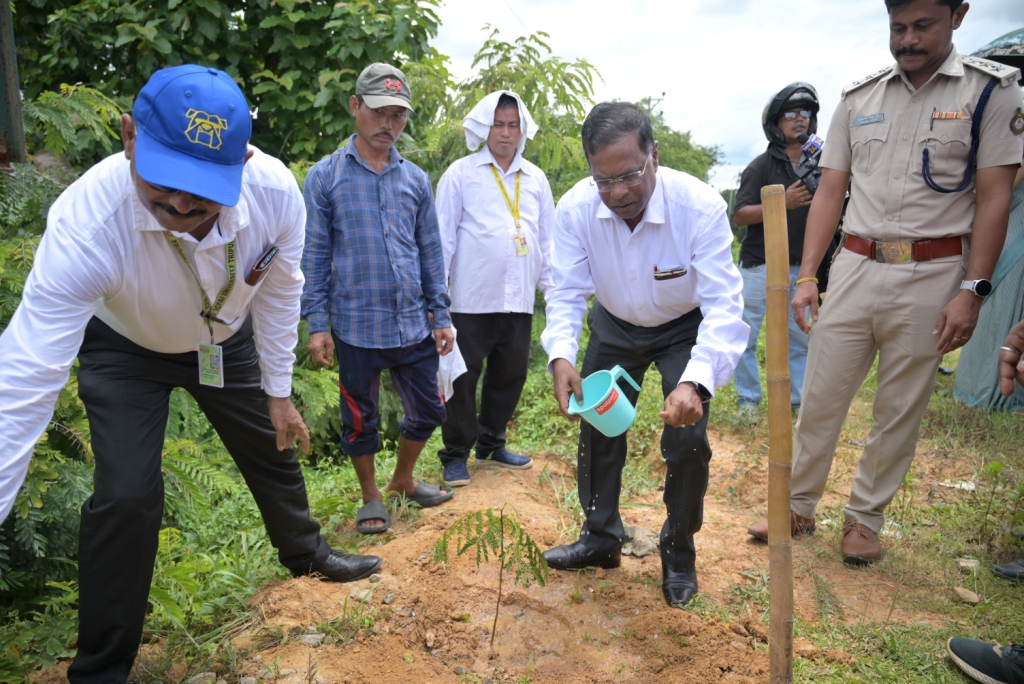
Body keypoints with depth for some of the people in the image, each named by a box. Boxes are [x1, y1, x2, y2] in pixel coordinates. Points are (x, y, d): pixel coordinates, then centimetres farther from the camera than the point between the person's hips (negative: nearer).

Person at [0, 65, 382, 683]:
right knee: (127, 494, -14)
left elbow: (279, 293, -12)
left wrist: (277, 392, -3)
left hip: (227, 339, 3)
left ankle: (305, 552, 46)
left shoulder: (277, 192, -32)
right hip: (126, 349, -3)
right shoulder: (85, 223, -41)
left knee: (274, 450, 14)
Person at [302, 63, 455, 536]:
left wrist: (440, 316, 7)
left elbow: (431, 252, 10)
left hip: (414, 325, 4)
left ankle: (403, 481, 39)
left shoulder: (416, 179, 7)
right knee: (360, 420, 11)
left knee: (428, 411, 14)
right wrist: (317, 324, -6)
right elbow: (314, 256, -2)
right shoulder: (325, 177, -2)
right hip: (356, 328, -3)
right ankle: (371, 498, 33)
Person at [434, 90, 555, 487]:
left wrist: (551, 284, 11)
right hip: (471, 300, -4)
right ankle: (456, 455, 18)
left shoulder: (535, 179, 13)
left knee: (510, 376, 12)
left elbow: (547, 237, 16)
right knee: (462, 379, 3)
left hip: (519, 300, 4)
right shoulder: (461, 174, 0)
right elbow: (443, 237, -2)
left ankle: (491, 445, 31)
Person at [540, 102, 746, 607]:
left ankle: (679, 555, 15)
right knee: (596, 429, 9)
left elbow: (724, 306, -38)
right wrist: (561, 355, -42)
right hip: (615, 324, 3)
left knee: (687, 440, -12)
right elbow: (566, 293, -22)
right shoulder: (576, 209, -26)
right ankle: (601, 539, 32)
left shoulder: (700, 207, -34)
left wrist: (694, 382, -54)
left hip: (686, 328, -3)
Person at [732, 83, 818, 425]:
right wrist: (783, 202, -22)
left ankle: (798, 400, 21)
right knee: (746, 336, 0)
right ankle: (749, 401, 13)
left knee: (800, 337, 9)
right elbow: (740, 215, -12)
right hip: (759, 265, -4)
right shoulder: (760, 167, -6)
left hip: (800, 267, 5)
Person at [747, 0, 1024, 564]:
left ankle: (865, 518, 23)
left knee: (900, 410, 7)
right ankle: (797, 507, 21)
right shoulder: (858, 98, 9)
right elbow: (830, 192, 9)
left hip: (931, 274, -2)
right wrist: (807, 275, 2)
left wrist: (973, 289, -11)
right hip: (855, 267, 3)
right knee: (818, 397, 5)